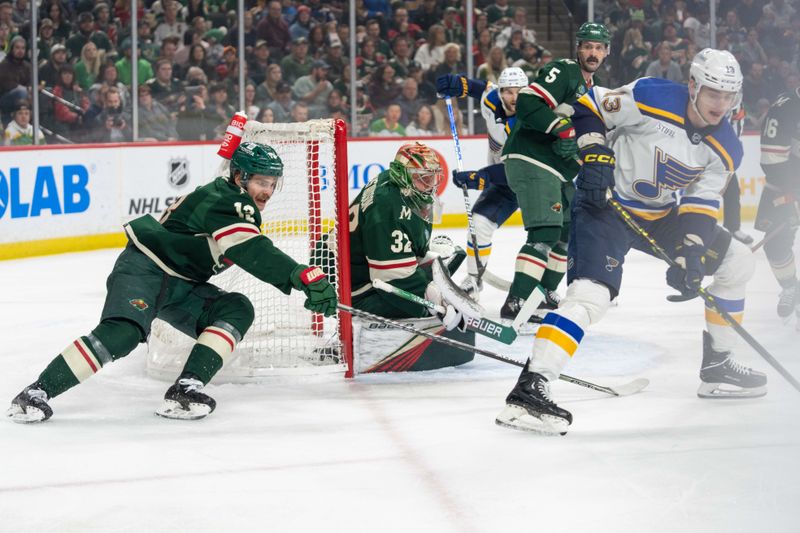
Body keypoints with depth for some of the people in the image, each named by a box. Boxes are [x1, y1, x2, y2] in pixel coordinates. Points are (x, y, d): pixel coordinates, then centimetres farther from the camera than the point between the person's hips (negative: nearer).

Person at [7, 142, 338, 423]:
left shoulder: (241, 208, 14)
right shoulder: (223, 201, -17)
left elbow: (254, 256, 29)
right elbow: (254, 254, -31)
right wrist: (306, 277, -37)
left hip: (180, 284, 10)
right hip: (144, 268, -10)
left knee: (237, 310, -9)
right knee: (123, 332, -30)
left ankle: (185, 390, -22)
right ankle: (37, 393, -26)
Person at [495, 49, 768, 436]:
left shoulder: (725, 147, -3)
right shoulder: (653, 98, -20)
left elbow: (701, 206, -5)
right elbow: (587, 106, -12)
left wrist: (690, 253, -19)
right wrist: (594, 154, -23)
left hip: (661, 215, 8)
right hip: (605, 204, -8)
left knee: (737, 262, 11)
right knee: (591, 295, -28)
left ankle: (717, 367, 22)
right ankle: (528, 391, -35)